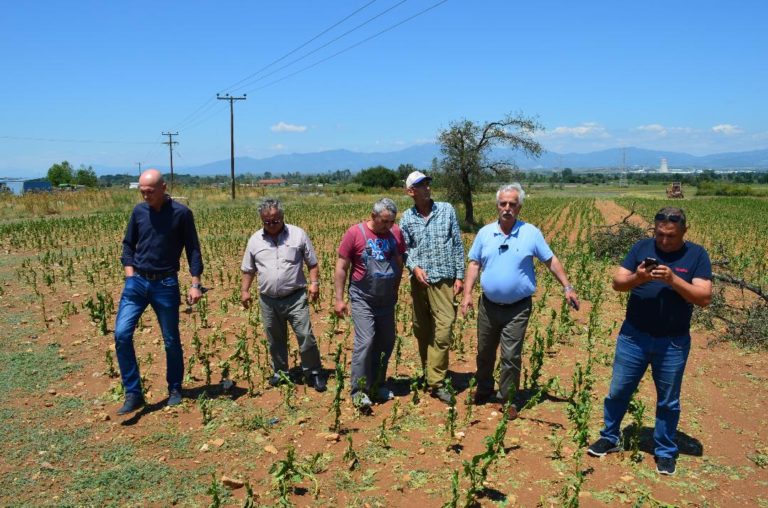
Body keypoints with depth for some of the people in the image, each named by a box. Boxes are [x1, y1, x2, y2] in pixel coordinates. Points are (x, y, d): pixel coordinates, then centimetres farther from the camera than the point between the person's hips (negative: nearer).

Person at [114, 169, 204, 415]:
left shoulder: (181, 213, -7)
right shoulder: (139, 211, 4)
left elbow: (193, 250, -3)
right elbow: (128, 245, 14)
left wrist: (195, 284, -8)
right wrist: (130, 275, 1)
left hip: (165, 284, -3)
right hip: (137, 283, 3)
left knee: (171, 340, 7)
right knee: (121, 334, -9)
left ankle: (175, 389, 27)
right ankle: (133, 394, 2)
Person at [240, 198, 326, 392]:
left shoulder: (298, 234, -3)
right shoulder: (255, 240, 5)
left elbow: (312, 263, 2)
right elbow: (248, 270, 14)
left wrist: (314, 283, -8)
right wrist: (244, 290, 8)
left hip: (296, 298, -3)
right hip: (268, 300, 3)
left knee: (306, 336, -4)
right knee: (275, 340, 14)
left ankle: (314, 372, 12)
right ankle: (280, 371, 32)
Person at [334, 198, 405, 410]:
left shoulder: (396, 232, 0)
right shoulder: (355, 233, -12)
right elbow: (341, 268, -6)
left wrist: (396, 291, 14)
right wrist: (339, 299, -8)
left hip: (387, 300, 5)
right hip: (363, 299, -5)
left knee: (386, 343, 11)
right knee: (365, 342, -12)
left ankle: (379, 384, 28)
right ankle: (359, 391, -1)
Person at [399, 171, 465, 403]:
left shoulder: (447, 210, 1)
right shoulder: (407, 218, 5)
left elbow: (457, 244, 3)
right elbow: (405, 249, 6)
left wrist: (460, 276, 0)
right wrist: (414, 267, -14)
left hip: (443, 279, -2)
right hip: (419, 280, 2)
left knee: (442, 330, -9)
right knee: (421, 330, 12)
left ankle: (436, 382, -2)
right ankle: (429, 374, 29)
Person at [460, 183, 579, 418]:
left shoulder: (531, 233, -6)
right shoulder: (485, 232, 0)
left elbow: (551, 261, 0)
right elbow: (474, 264, 4)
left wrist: (567, 287, -4)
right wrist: (467, 293, -5)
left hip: (517, 308, -3)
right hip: (488, 305, 3)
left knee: (511, 356, -1)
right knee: (484, 352, 17)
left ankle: (508, 400, 16)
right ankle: (484, 390, 39)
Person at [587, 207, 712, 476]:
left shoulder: (697, 255, -6)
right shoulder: (641, 247, -2)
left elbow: (704, 298, -14)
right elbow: (617, 283, -5)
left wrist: (673, 279, -27)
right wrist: (637, 278, -26)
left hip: (673, 343, -1)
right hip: (633, 337, 1)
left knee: (668, 401, 13)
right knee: (618, 391, 12)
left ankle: (665, 452, 31)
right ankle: (610, 437, 32)